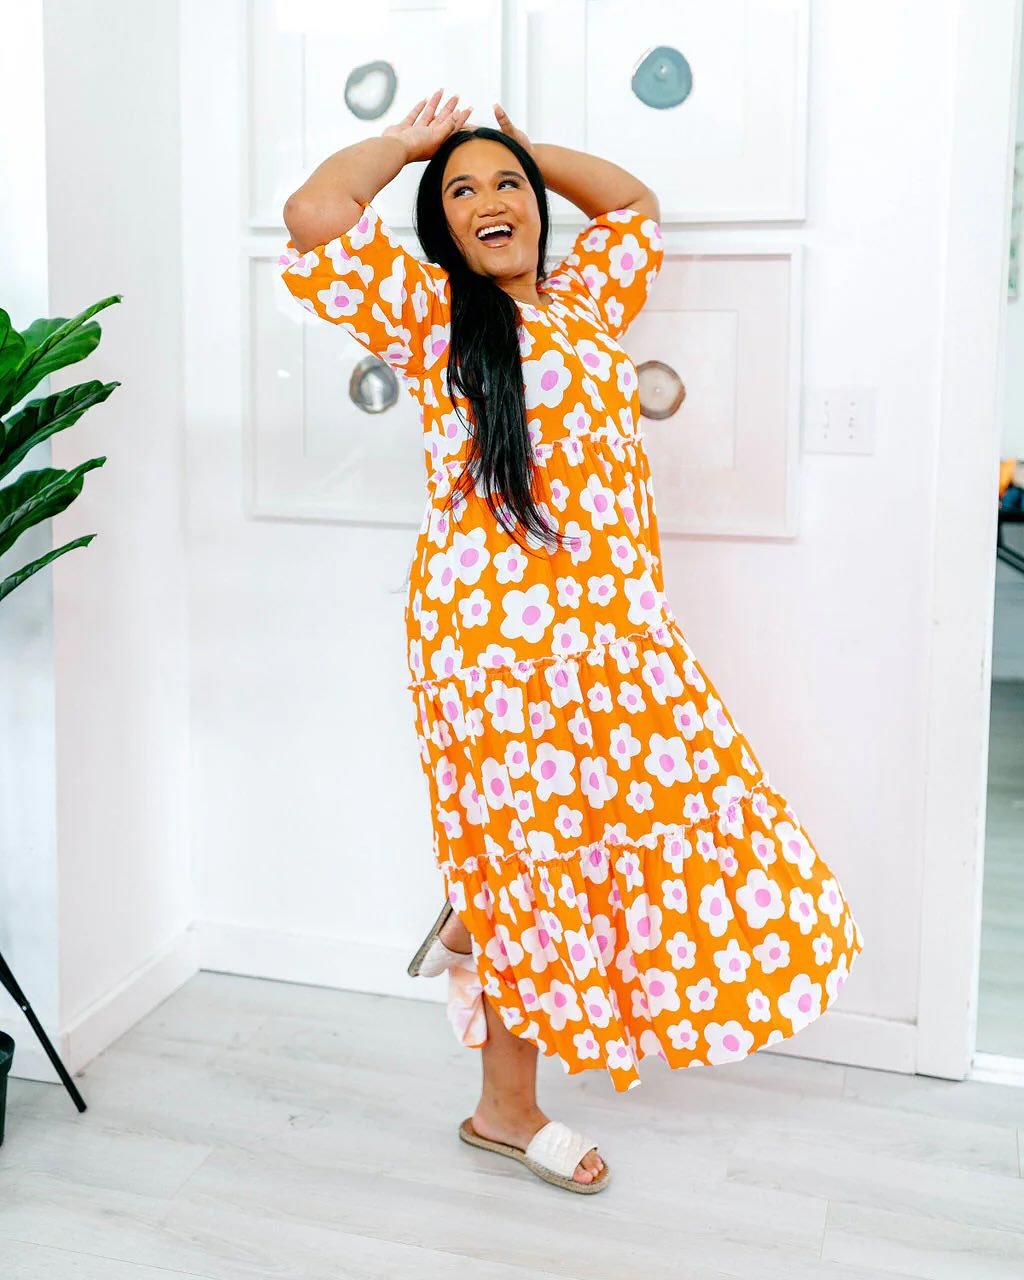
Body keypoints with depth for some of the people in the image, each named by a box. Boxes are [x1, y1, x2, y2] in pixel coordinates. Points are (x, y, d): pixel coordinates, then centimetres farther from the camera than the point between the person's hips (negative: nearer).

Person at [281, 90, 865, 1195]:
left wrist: (518, 148, 26)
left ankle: (475, 930, 32)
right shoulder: (430, 315, -1)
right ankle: (507, 1110, 22)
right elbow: (315, 217, -15)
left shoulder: (583, 303, 16)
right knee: (531, 847, 3)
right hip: (497, 628, -6)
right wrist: (409, 144, 2)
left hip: (613, 624, 7)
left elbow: (634, 201, 33)